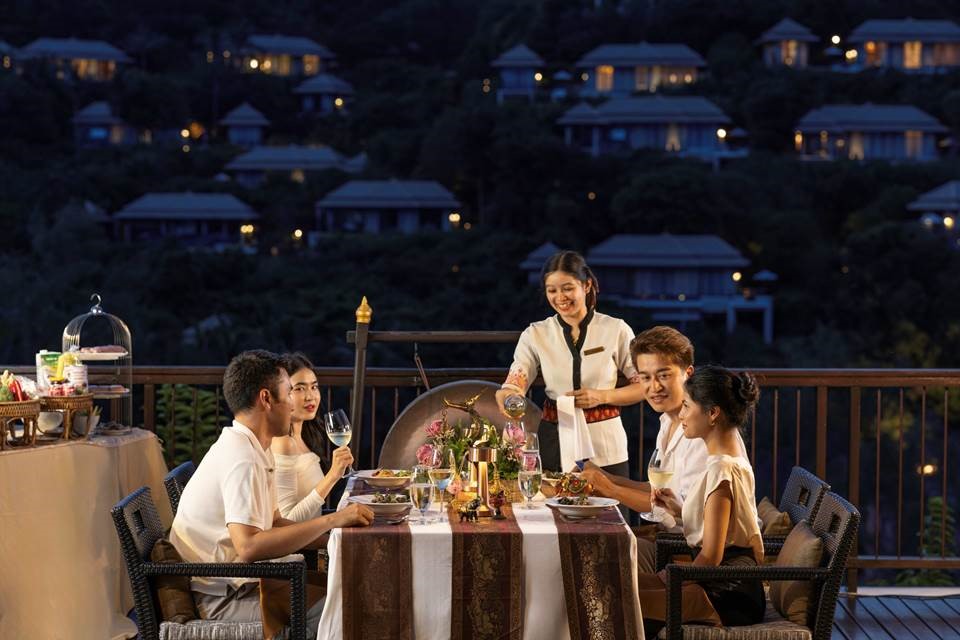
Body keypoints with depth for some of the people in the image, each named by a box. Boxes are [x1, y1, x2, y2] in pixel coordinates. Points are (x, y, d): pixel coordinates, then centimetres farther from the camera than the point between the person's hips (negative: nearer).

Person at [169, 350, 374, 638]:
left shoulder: (251, 451, 13)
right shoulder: (242, 460, -19)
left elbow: (275, 524, 16)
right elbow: (249, 546, -30)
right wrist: (332, 521, -25)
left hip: (240, 587, 10)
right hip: (224, 603, -10)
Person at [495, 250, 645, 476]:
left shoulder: (616, 330, -2)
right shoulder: (535, 335, 3)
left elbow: (644, 386, 2)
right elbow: (512, 386, -4)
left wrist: (602, 396, -13)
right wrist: (508, 399, -28)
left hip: (603, 443, -1)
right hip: (554, 443, 1)